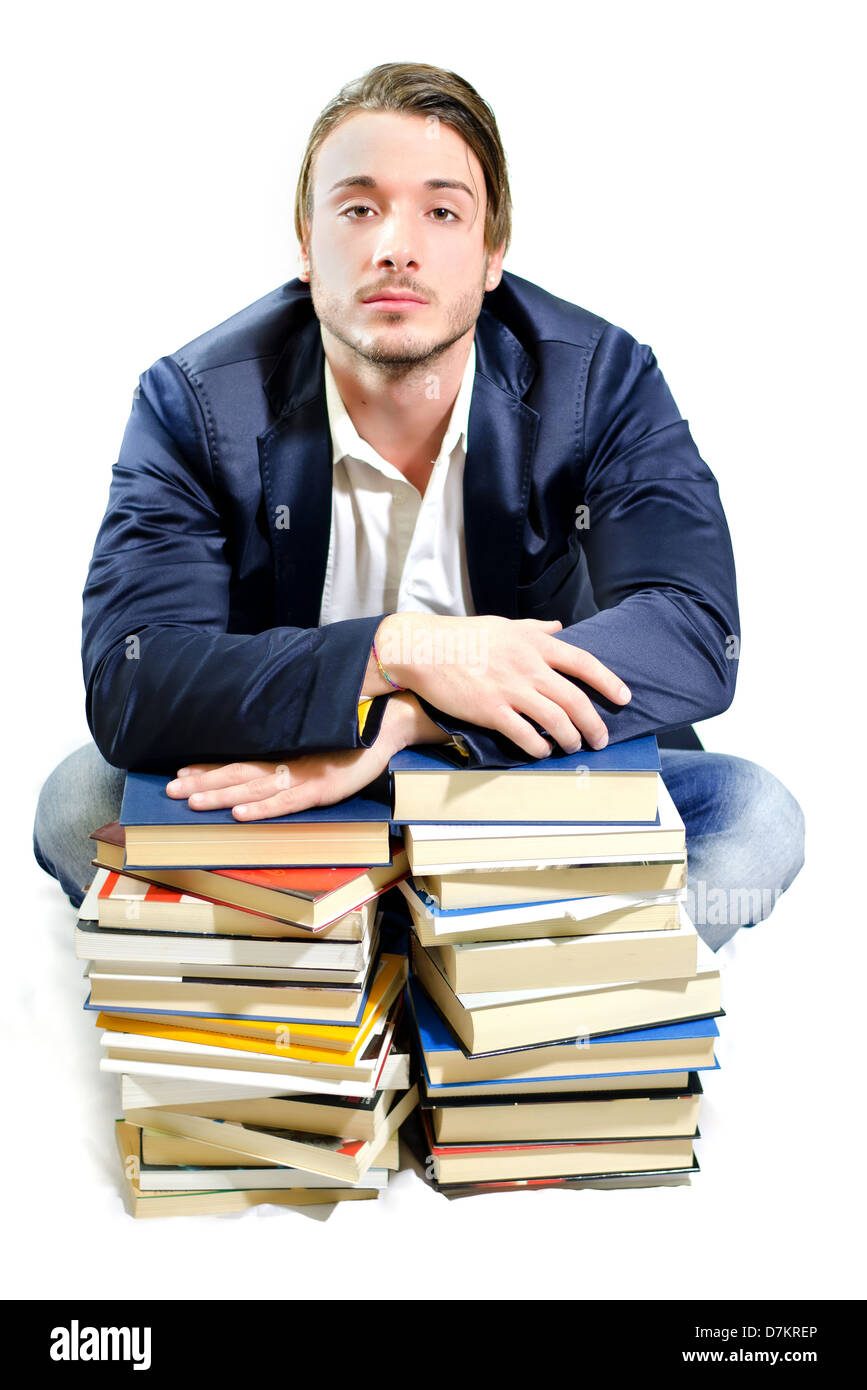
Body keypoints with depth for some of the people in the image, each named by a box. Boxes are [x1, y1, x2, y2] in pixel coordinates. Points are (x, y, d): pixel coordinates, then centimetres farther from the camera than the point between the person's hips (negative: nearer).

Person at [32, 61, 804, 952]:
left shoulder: (604, 382, -11)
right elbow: (125, 684, -23)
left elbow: (697, 634, -24)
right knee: (79, 801, -25)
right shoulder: (196, 403, -13)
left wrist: (406, 722, -35)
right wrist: (399, 651, -37)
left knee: (755, 820, -23)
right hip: (282, 797, 1)